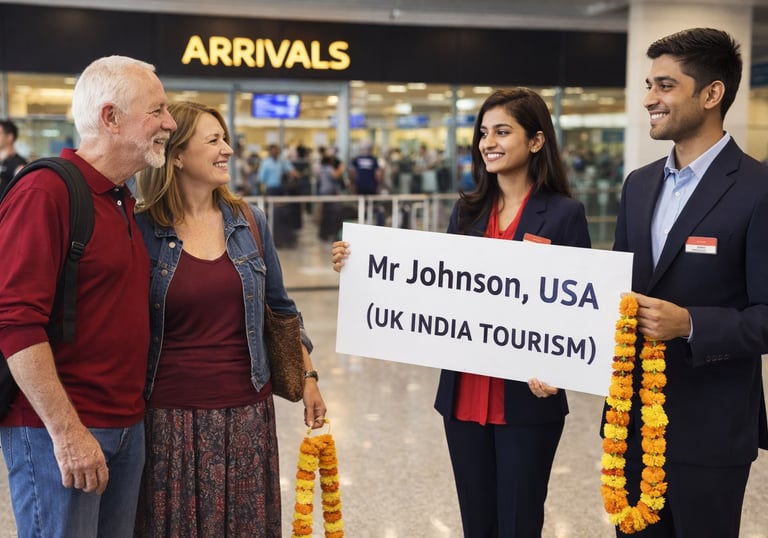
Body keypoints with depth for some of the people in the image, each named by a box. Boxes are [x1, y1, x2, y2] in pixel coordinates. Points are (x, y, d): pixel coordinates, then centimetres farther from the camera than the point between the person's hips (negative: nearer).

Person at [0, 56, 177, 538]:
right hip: (59, 429, -8)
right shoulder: (45, 193, -14)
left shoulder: (126, 202, 14)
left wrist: (132, 409, 16)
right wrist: (66, 430, -21)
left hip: (127, 423, 8)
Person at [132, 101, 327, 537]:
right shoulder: (142, 230, -6)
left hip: (247, 410, 3)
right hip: (171, 415, -3)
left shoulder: (250, 221, 4)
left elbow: (280, 307, 13)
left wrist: (308, 377, 11)